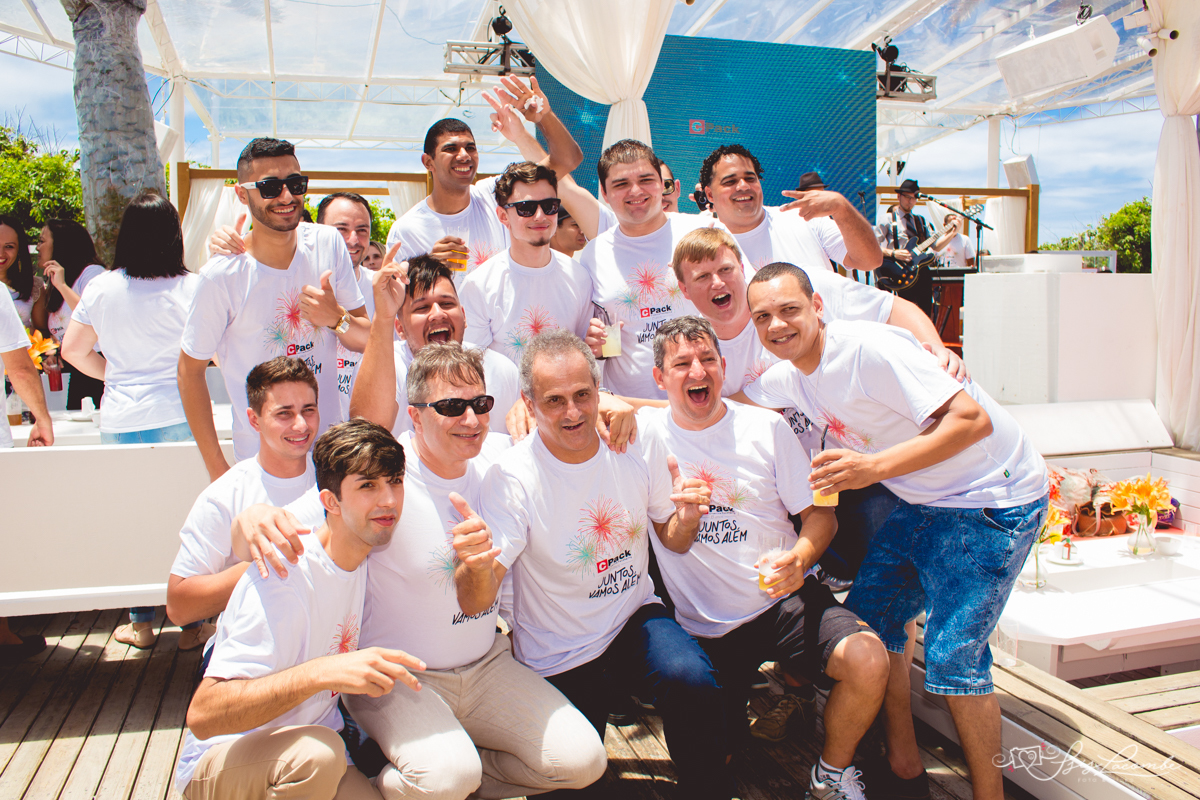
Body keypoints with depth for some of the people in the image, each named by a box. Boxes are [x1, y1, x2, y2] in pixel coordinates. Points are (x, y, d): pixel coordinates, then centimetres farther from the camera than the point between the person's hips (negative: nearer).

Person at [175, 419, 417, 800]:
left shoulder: (363, 555, -3)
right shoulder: (284, 578, -26)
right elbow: (202, 715, -33)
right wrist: (323, 671, -44)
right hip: (220, 761, -6)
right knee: (317, 752, -37)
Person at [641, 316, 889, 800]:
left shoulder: (765, 426, -2)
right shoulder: (648, 434, -7)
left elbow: (819, 512, 0)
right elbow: (674, 543, -4)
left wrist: (799, 558, -22)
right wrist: (685, 513, -28)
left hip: (783, 598, 1)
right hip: (705, 626, -1)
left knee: (868, 661, -24)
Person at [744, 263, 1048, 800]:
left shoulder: (869, 349, -26)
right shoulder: (790, 375, -1)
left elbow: (973, 420, -28)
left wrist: (875, 467, -35)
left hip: (993, 497, -8)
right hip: (922, 500, 8)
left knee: (952, 656, -11)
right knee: (866, 622, 8)